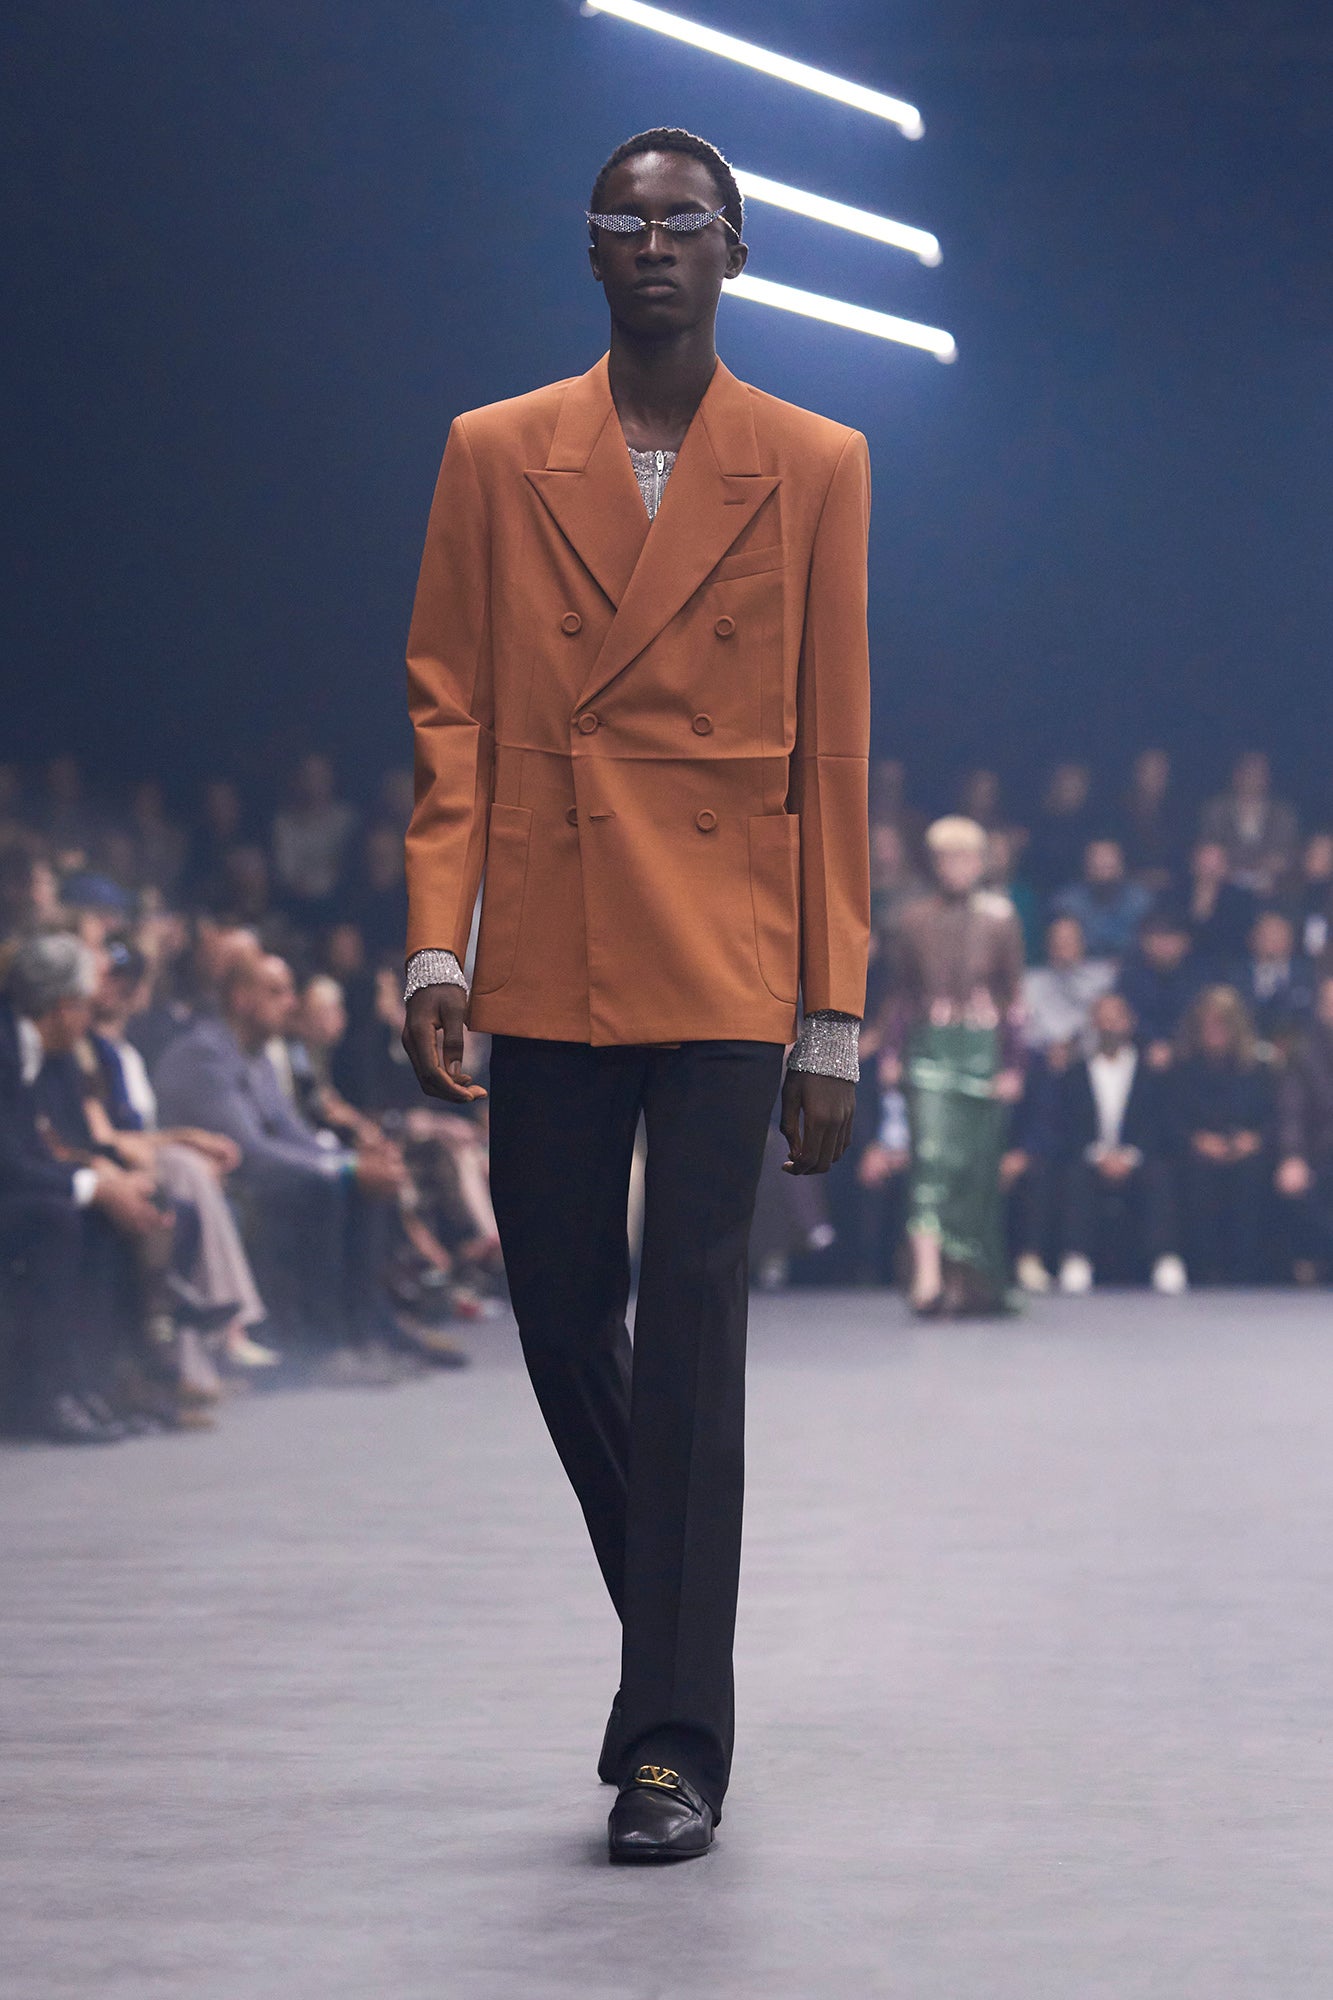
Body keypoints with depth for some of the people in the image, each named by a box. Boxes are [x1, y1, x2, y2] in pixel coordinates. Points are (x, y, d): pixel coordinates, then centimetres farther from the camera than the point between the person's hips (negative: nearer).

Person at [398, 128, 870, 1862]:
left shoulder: (815, 470, 4)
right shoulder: (494, 457, 8)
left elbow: (835, 753, 3)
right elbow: (447, 711, 7)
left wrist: (833, 1022, -1)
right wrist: (436, 947, -5)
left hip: (724, 960, -2)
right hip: (548, 958, 2)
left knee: (693, 1323, -7)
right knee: (560, 1312, 7)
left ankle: (674, 1743, -3)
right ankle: (672, 1635, 31)